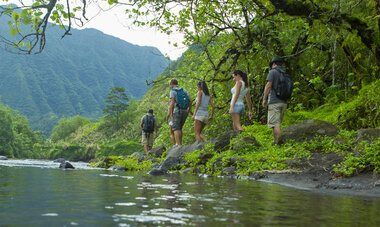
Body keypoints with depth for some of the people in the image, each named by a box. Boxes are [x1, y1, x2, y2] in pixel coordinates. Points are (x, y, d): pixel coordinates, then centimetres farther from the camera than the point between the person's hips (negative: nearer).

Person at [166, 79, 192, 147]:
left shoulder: (172, 91, -4)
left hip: (177, 111, -6)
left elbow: (172, 103, -14)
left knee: (176, 128, -5)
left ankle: (179, 145, -16)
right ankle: (179, 143, 12)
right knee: (179, 128, 17)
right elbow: (190, 100, 6)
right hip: (185, 111, 6)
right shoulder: (184, 90, 15)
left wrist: (170, 115, -15)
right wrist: (189, 110, 18)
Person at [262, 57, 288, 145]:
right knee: (277, 123, 15)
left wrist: (264, 99, -8)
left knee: (275, 124, -8)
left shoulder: (272, 72, -4)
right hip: (284, 102, 7)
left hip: (274, 102, -7)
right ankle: (275, 141, 15)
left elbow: (268, 86, -13)